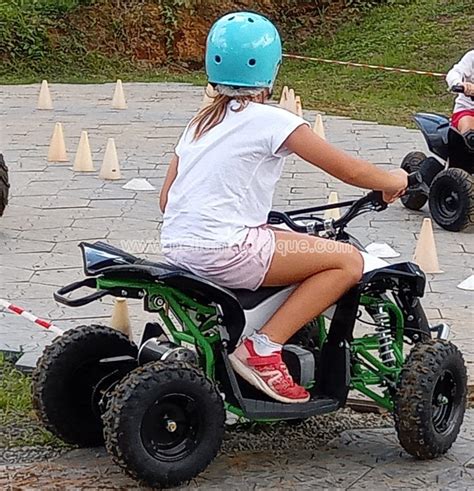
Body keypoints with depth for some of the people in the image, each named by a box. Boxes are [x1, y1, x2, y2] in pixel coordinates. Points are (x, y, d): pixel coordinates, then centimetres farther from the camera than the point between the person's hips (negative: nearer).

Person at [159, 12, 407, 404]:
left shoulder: (201, 122, 15)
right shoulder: (271, 120, -6)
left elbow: (166, 199, 16)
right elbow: (349, 170, -3)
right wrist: (394, 182, 15)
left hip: (175, 246, 9)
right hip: (226, 250, -9)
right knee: (349, 261, -2)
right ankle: (263, 349, -10)